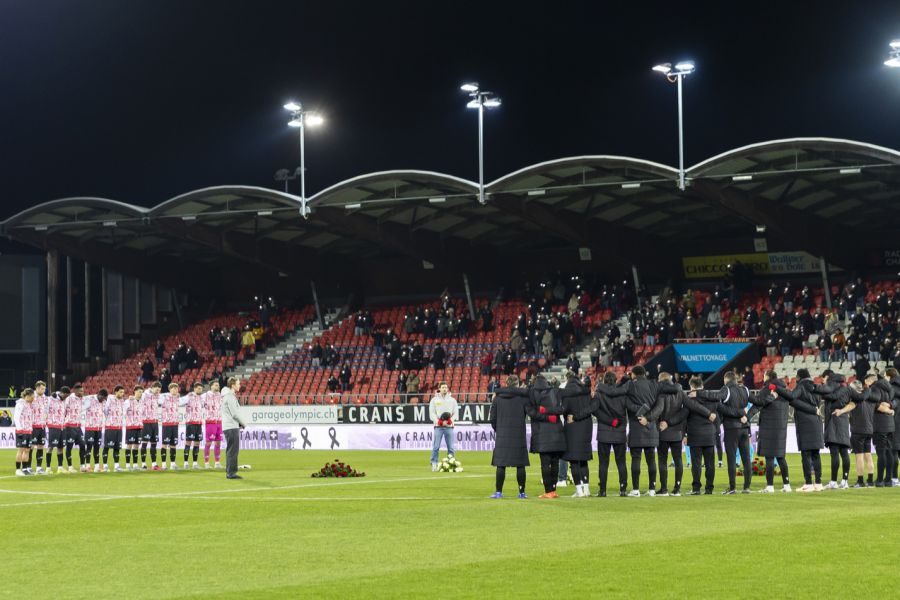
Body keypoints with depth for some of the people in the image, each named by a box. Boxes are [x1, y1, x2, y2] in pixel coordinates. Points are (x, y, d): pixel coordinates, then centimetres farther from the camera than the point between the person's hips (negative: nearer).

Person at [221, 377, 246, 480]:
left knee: (231, 451, 13)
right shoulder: (230, 396, -13)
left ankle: (230, 472, 17)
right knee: (233, 450, -9)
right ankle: (231, 473, -9)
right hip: (231, 427, -10)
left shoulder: (230, 395, 18)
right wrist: (244, 424, -4)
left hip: (229, 427, 10)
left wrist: (240, 424, 11)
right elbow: (235, 414, -16)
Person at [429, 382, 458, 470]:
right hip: (438, 426, -2)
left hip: (449, 427, 2)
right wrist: (439, 422, -12)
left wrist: (449, 421, -8)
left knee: (451, 447, -1)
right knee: (436, 447, -7)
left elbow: (456, 412, 9)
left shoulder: (452, 400, 13)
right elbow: (431, 413, 1)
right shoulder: (434, 399, 7)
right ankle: (434, 464, -5)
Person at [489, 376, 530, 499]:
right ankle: (522, 492, 6)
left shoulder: (498, 397, 3)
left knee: (501, 465, 3)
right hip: (519, 435, -1)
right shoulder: (523, 397, -3)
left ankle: (498, 492, 2)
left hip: (502, 435, 1)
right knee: (520, 465, 4)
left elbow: (493, 417, 6)